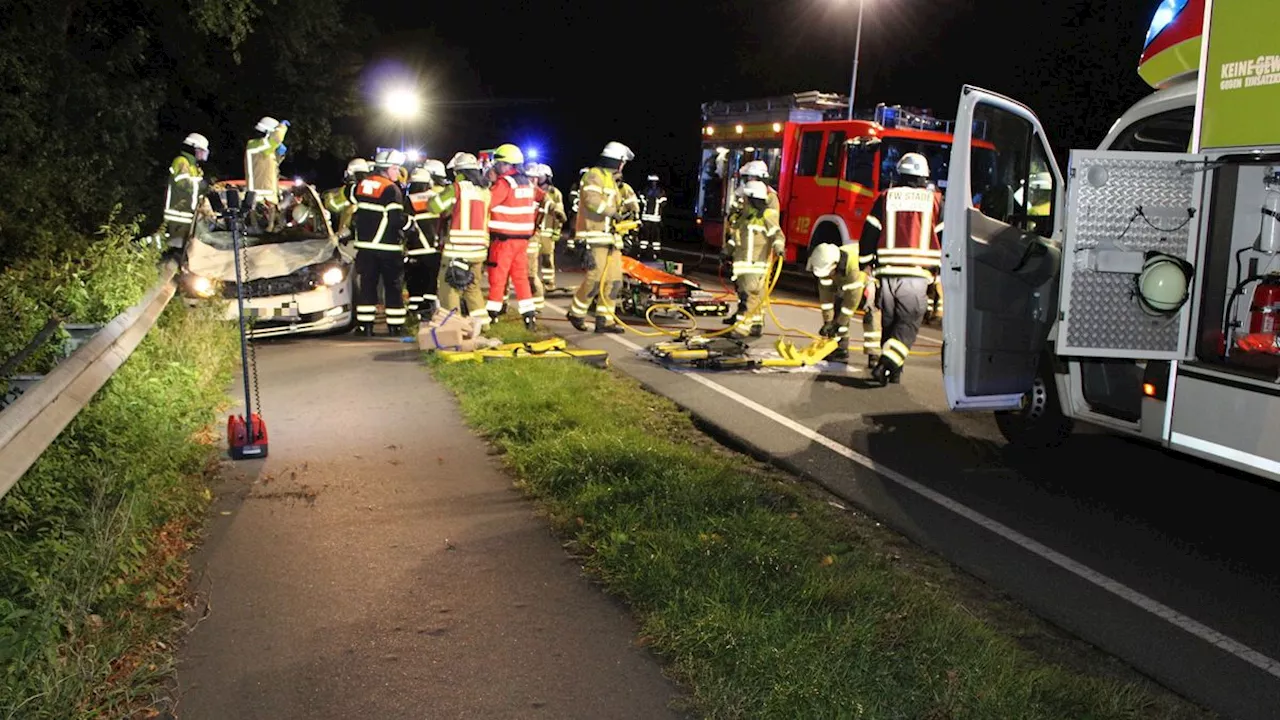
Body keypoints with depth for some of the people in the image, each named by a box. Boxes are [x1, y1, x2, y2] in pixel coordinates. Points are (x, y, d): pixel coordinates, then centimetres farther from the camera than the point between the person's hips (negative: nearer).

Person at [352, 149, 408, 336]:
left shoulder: (361, 185, 9)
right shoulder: (391, 189, -11)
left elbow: (353, 212, 16)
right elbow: (397, 219, -16)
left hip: (364, 245, 6)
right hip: (387, 248, -5)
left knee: (366, 285, 9)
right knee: (393, 287, 3)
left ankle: (364, 325, 7)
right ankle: (395, 326, 5)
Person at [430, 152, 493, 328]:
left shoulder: (457, 188, -9)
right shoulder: (484, 190, 10)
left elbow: (434, 207, -9)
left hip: (457, 247, -6)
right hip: (479, 247, 6)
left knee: (448, 285, 2)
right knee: (472, 285, 19)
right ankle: (481, 320, 19)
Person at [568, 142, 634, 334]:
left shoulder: (611, 180, 25)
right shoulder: (593, 176, -7)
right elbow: (592, 199, -23)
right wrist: (613, 211, -17)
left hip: (611, 237, 10)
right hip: (595, 237, -10)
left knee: (614, 280, 4)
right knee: (595, 278, -12)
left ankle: (605, 320, 8)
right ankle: (576, 314, 6)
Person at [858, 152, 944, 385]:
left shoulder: (885, 198, 7)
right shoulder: (935, 200, 5)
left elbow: (869, 235, 6)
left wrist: (865, 265, 14)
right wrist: (940, 273, 13)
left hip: (887, 272, 2)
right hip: (917, 274, -2)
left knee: (889, 321, 15)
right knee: (909, 323, 2)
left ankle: (893, 369, 18)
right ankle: (887, 363, -16)